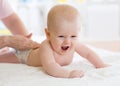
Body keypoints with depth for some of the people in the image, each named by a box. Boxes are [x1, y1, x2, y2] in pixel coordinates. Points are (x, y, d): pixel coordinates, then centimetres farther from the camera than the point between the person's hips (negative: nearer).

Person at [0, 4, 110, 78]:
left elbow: (89, 53, -14)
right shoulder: (46, 47, -48)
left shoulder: (74, 44, -29)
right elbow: (49, 66, -62)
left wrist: (101, 65, -26)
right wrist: (68, 73, -74)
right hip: (25, 55, -5)